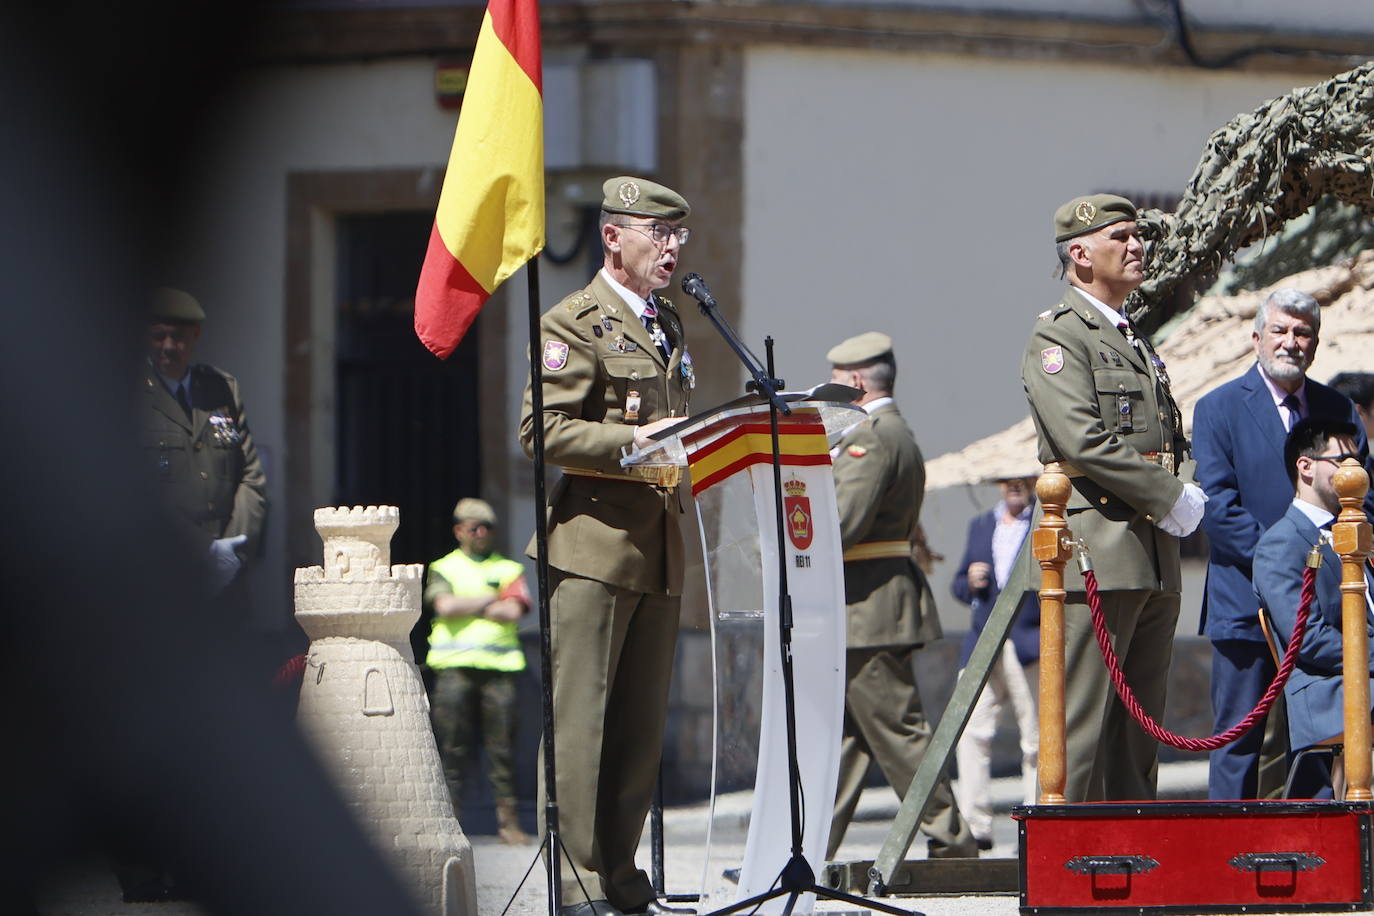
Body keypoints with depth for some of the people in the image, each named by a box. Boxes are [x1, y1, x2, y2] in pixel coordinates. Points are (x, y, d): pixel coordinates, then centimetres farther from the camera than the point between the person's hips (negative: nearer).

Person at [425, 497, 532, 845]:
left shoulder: (509, 569, 16)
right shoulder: (443, 569, 15)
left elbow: (513, 611, -1)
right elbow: (444, 605, -5)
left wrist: (465, 606, 0)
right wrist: (491, 600, 1)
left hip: (499, 664, 1)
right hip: (454, 664, -1)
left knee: (502, 744, -4)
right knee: (453, 747, -6)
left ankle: (508, 819, -2)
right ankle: (449, 816, -4)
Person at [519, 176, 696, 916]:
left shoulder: (668, 327, 21)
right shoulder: (575, 324, -4)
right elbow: (542, 432, -14)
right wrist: (634, 442, -21)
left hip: (659, 554, 8)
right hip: (593, 547, -8)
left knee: (640, 729, 7)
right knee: (579, 721, -8)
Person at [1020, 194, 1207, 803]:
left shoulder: (1136, 343, 23)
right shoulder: (1058, 335, -5)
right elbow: (1083, 441, -16)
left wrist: (1182, 499, 5)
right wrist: (1171, 499, -13)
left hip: (1154, 555, 9)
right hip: (1098, 549, -9)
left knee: (1142, 725, 8)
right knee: (1084, 720, -10)